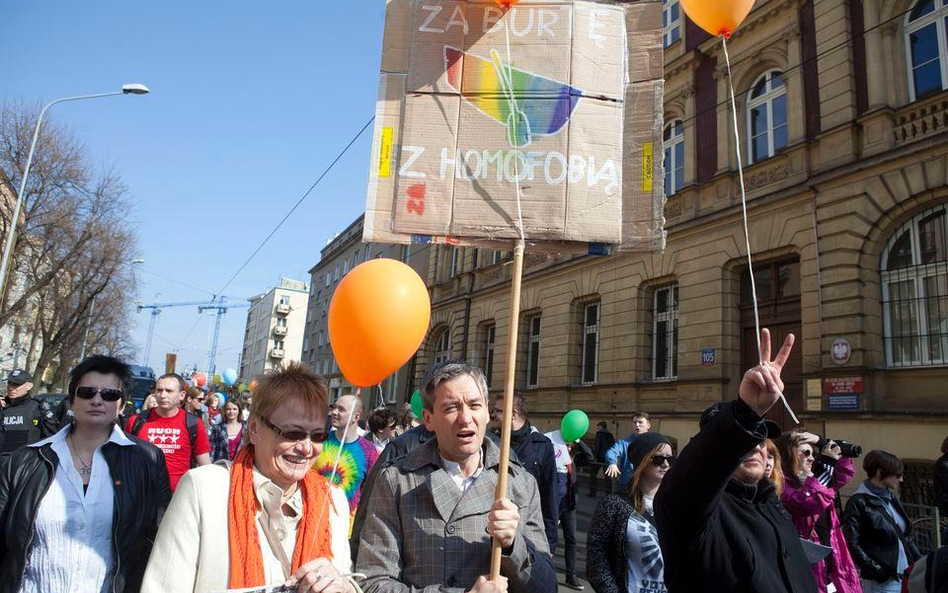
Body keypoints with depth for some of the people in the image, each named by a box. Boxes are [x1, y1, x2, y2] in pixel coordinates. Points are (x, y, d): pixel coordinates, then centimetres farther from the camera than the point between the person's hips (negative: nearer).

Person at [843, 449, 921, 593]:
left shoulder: (891, 497, 11)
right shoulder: (859, 502, -12)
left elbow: (904, 536, 17)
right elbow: (852, 544, -16)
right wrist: (877, 571, -19)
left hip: (906, 575, 7)